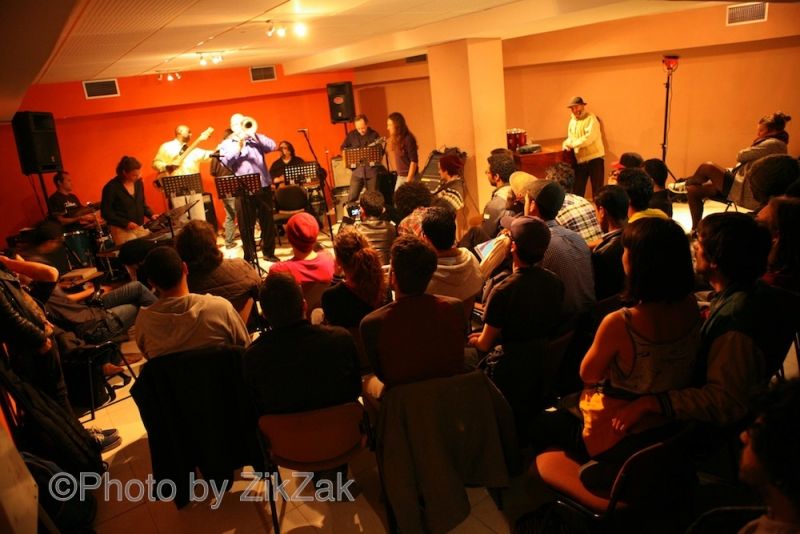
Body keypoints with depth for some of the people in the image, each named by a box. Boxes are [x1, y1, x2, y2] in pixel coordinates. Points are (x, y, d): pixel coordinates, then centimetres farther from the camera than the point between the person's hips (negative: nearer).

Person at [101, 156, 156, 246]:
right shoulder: (111, 187, -14)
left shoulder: (138, 182, 4)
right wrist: (125, 223, -19)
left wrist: (150, 215, 0)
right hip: (121, 230, -6)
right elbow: (106, 213, -11)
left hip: (140, 227, 6)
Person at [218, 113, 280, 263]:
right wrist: (238, 146, -13)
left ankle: (268, 252, 21)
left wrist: (253, 135, -10)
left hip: (263, 186, 2)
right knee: (246, 225, 2)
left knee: (268, 221, 8)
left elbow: (273, 146, -5)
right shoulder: (226, 144, 9)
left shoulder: (256, 139, 13)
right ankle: (249, 256, 12)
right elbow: (225, 162, -8)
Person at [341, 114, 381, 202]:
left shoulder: (374, 135, 1)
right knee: (352, 197, -4)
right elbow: (343, 148, 17)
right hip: (357, 169, 1)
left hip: (371, 169, -1)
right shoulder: (351, 135, 5)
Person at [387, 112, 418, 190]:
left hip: (409, 177, -8)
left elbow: (414, 161, -16)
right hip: (400, 177, 8)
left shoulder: (408, 139, -14)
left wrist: (408, 180, -19)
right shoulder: (395, 139, 10)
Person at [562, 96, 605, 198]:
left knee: (597, 190, -1)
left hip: (594, 159, -6)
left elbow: (589, 138, -20)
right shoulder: (572, 121, 14)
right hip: (580, 161, 6)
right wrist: (566, 143, -3)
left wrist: (572, 144, -15)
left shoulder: (591, 118, -8)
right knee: (578, 191, 8)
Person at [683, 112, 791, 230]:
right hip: (740, 187, 10)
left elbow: (741, 156, -12)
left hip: (745, 193, -10)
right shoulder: (770, 143, 20)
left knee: (707, 167, -19)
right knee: (693, 190, 3)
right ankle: (696, 230, 9)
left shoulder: (773, 144, -12)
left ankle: (686, 184, 13)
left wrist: (754, 142, 5)